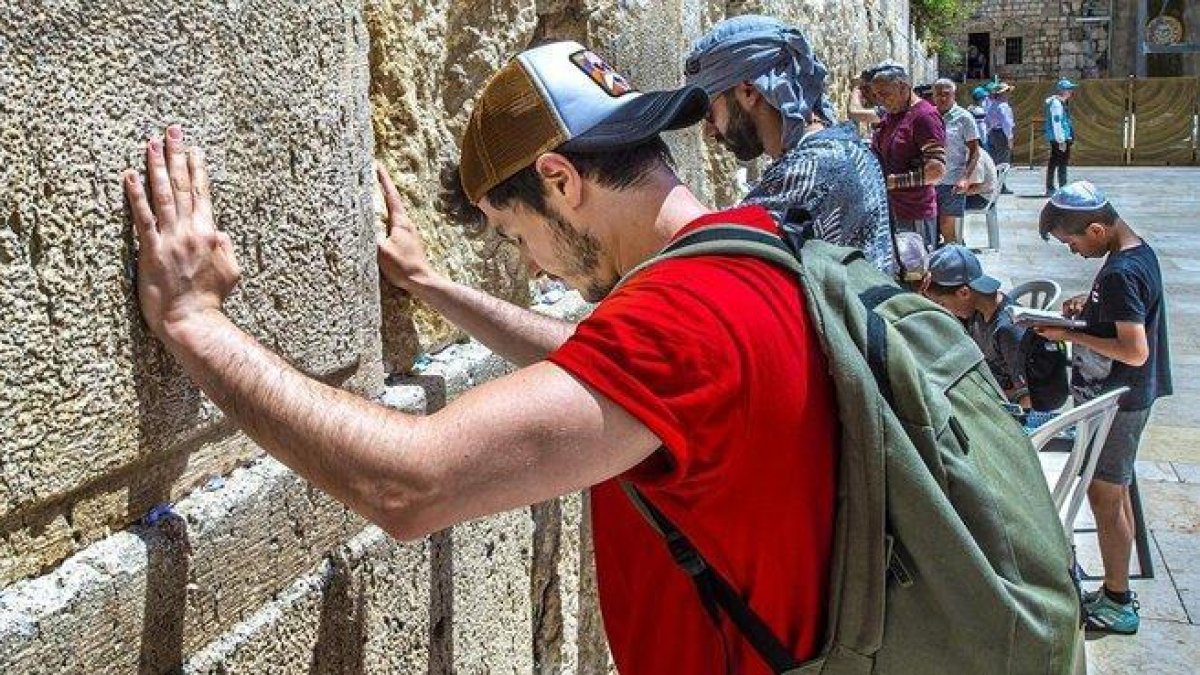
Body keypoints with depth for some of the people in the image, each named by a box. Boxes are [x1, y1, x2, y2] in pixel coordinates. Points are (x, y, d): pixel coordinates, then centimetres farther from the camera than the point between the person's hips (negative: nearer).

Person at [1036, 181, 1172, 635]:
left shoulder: (1119, 273, -26)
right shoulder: (1139, 251, 4)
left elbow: (1135, 351, -28)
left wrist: (1072, 334, -20)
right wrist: (1090, 306, 6)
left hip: (1115, 402, -10)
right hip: (1125, 397, 10)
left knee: (1105, 497, 2)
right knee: (1116, 493, 17)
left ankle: (1116, 604, 15)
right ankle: (1118, 592, 29)